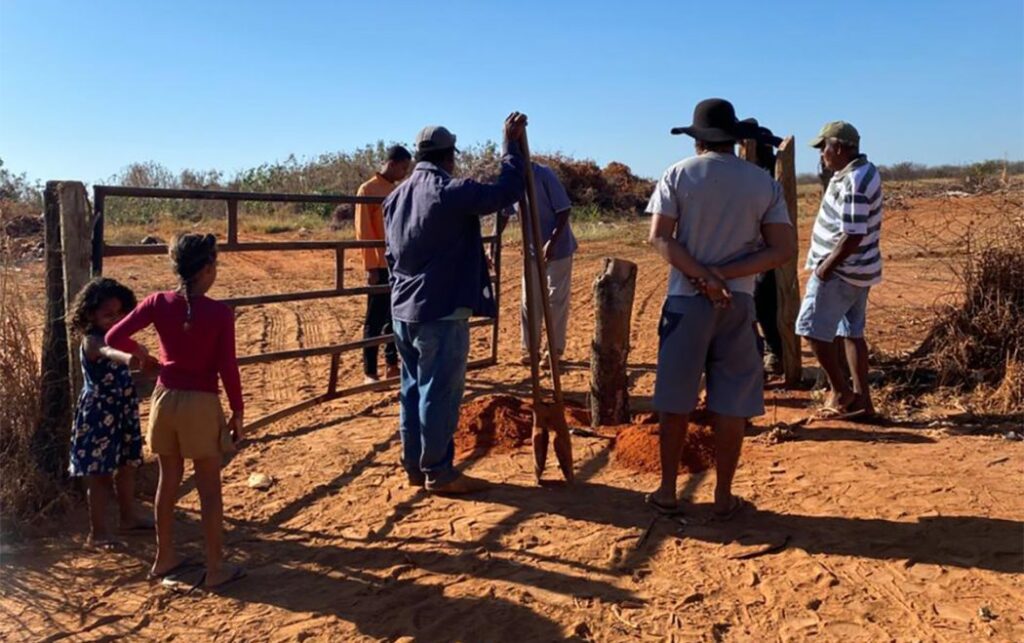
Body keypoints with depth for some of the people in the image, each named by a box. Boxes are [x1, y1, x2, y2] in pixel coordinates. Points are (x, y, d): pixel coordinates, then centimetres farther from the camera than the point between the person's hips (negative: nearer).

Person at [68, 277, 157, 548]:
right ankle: (97, 532, 9)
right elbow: (107, 351, -45)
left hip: (123, 410, 8)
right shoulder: (92, 342, -21)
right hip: (99, 413, -8)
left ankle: (129, 516, 35)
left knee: (126, 466, 18)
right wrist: (128, 357, -66)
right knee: (100, 473, -1)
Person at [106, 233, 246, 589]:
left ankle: (164, 558, 32)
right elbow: (227, 368, -14)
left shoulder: (159, 302, -5)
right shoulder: (220, 313, -15)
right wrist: (238, 412, -3)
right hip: (201, 403, -4)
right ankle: (215, 568, 15)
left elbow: (114, 337, -4)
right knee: (209, 488, 6)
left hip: (165, 399, 4)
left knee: (169, 479, 19)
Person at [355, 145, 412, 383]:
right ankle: (369, 372, 5)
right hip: (380, 267, -7)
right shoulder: (367, 190, -7)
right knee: (375, 320, -2)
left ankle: (392, 366, 20)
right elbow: (363, 232, -11)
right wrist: (371, 267, -15)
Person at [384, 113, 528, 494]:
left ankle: (414, 466, 23)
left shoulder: (395, 197, 13)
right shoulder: (450, 192, -14)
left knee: (413, 389, 15)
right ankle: (438, 473, 8)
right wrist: (511, 143, -8)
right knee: (439, 394, 0)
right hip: (441, 312, -8)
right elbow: (506, 192, -17)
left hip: (403, 310, 9)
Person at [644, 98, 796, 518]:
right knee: (731, 404, 8)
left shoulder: (679, 175, -1)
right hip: (738, 302, 1)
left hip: (687, 299, -1)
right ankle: (723, 496, 16)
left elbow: (659, 238, -11)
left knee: (674, 400, 8)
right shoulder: (764, 183, 3)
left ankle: (667, 490, 16)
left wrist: (702, 276, -15)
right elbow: (783, 250, -4)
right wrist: (724, 276, -10)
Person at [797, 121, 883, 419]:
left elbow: (852, 236, -26)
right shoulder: (863, 169, 10)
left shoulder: (852, 183, -23)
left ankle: (840, 391, 8)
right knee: (852, 332, 14)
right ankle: (861, 398, 20)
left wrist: (827, 265, -19)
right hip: (857, 269, 10)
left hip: (840, 271, -10)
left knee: (812, 328, -3)